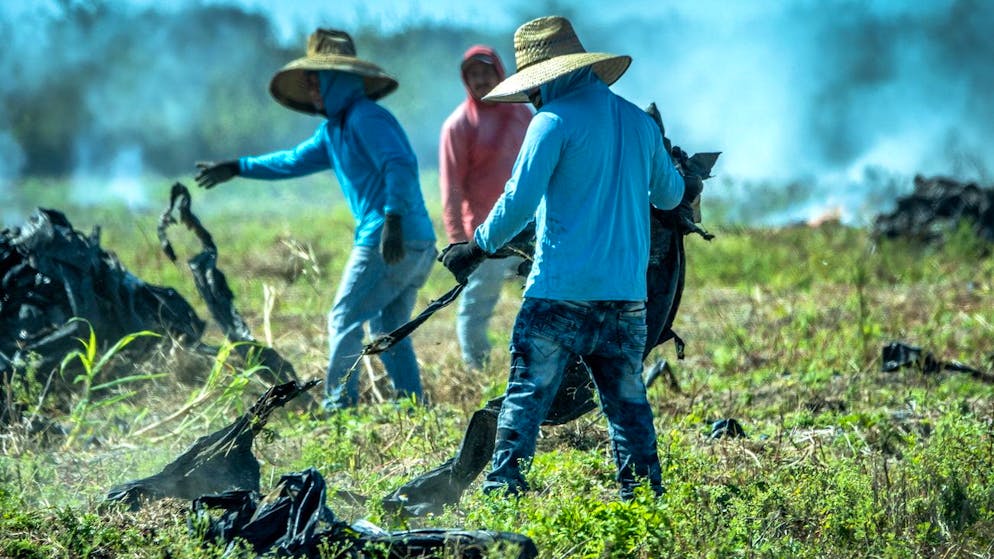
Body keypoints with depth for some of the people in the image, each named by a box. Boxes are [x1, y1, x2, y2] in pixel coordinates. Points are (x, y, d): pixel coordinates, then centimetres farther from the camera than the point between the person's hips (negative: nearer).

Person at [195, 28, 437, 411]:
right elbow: (296, 161, 35)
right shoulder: (333, 129, 21)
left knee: (344, 320, -3)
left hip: (391, 241, -10)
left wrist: (393, 221, -34)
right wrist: (237, 168, 38)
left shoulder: (366, 117, -10)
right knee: (390, 331, 13)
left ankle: (339, 409, -3)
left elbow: (400, 165, -24)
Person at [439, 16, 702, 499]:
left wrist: (477, 247, 3)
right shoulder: (639, 122, 12)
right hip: (626, 294, 6)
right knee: (627, 401, 13)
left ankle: (503, 490, -8)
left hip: (561, 291, -5)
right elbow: (669, 195, 26)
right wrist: (686, 187, 50)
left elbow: (518, 204, -11)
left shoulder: (555, 122, -7)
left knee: (526, 396, -3)